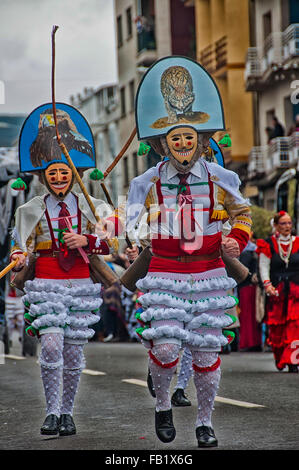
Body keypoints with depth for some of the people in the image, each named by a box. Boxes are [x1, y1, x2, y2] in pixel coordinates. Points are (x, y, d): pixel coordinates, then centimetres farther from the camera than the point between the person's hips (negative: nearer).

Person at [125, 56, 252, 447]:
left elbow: (242, 213, 16)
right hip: (164, 275, -1)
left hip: (208, 274, 1)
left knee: (206, 352, 2)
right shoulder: (148, 184, 0)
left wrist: (237, 241, -1)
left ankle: (205, 422, 20)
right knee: (165, 348, -13)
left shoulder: (219, 180, 1)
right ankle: (163, 404, 17)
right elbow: (131, 225, 6)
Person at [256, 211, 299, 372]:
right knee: (276, 328, 2)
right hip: (276, 291, -1)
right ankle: (278, 357, 24)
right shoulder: (268, 245, 4)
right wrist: (267, 284, -13)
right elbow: (264, 266, 1)